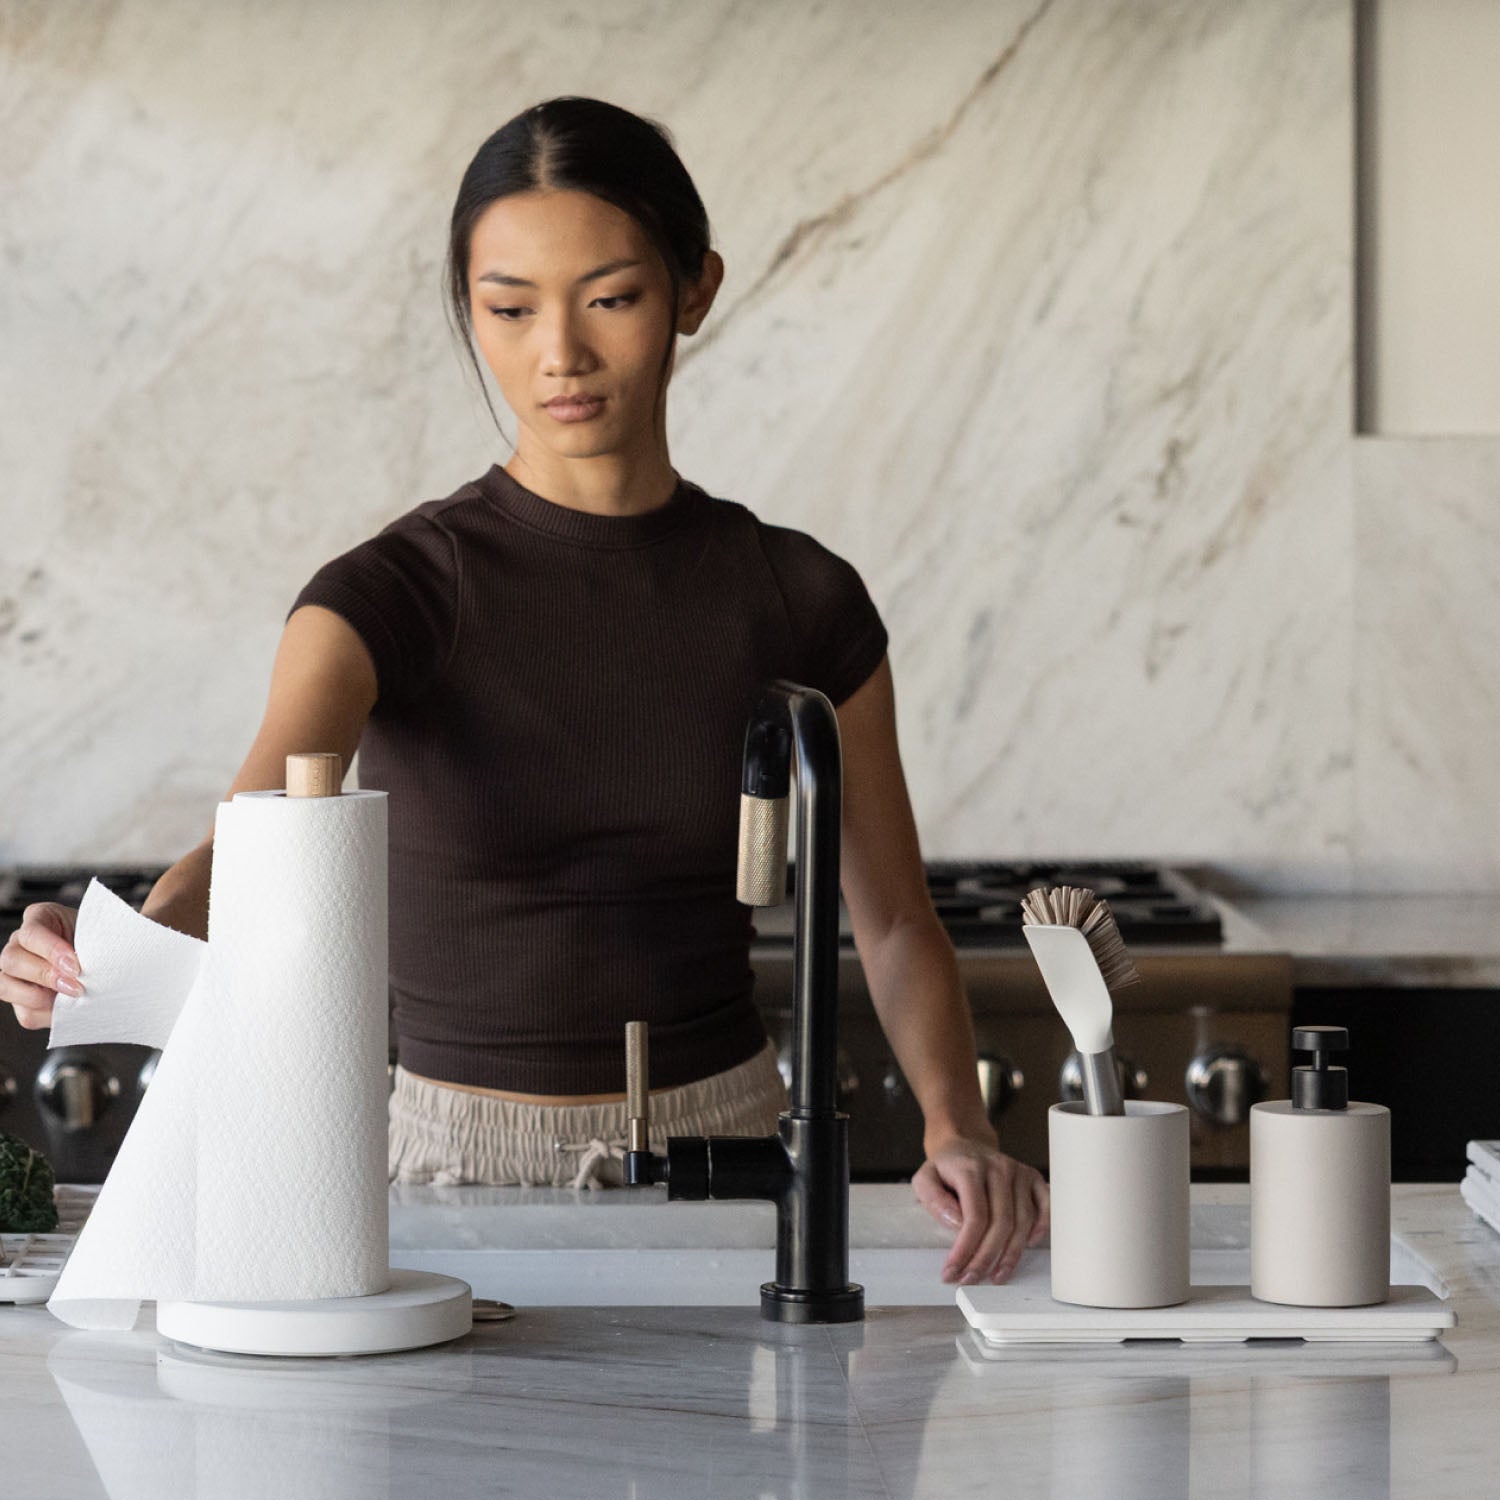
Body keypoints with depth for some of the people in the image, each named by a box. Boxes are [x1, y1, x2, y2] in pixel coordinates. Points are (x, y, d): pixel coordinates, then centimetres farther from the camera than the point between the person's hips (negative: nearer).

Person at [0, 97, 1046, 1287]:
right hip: (458, 1165, -1)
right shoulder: (391, 594, -7)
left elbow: (894, 920, 9)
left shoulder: (798, 599, 2)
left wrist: (958, 1131, -10)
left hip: (726, 1157, 1)